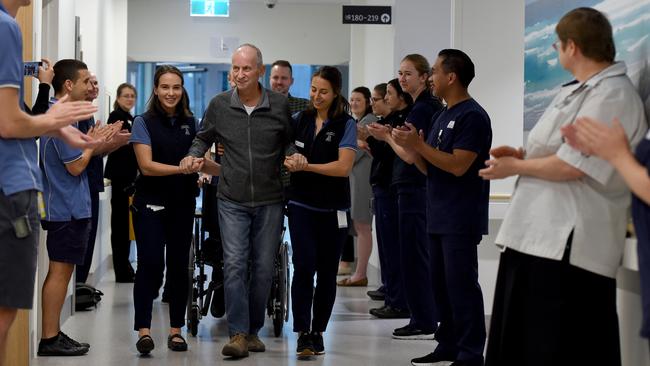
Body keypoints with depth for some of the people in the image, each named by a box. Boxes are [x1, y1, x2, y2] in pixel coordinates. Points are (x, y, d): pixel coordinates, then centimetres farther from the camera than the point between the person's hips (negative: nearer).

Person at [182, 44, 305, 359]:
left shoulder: (279, 105, 0)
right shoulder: (219, 105, 0)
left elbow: (288, 141, 14)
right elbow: (204, 138, 15)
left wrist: (294, 155, -7)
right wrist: (194, 154, -5)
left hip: (269, 201, 1)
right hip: (232, 200, -1)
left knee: (263, 268, 6)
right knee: (234, 264, -10)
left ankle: (253, 330, 20)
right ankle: (238, 333, -8)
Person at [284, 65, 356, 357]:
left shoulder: (345, 125, -5)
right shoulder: (300, 119, 5)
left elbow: (344, 167, -15)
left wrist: (306, 166, -21)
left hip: (333, 209, -1)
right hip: (301, 205, 1)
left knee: (326, 272, 8)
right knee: (304, 266, -12)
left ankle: (318, 332, 20)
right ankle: (303, 333, -11)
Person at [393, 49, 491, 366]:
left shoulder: (472, 116, -12)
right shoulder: (442, 115, 16)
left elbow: (458, 165, -20)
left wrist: (419, 145, -18)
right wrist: (409, 146, -1)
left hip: (461, 220, -9)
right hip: (438, 217, 9)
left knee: (461, 286, -7)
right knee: (440, 284, 13)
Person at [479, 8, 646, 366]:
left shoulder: (612, 95, -15)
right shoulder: (575, 90, 17)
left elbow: (572, 166, -21)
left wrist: (514, 167, -7)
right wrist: (522, 153, 10)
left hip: (569, 245, -10)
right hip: (538, 235, 10)